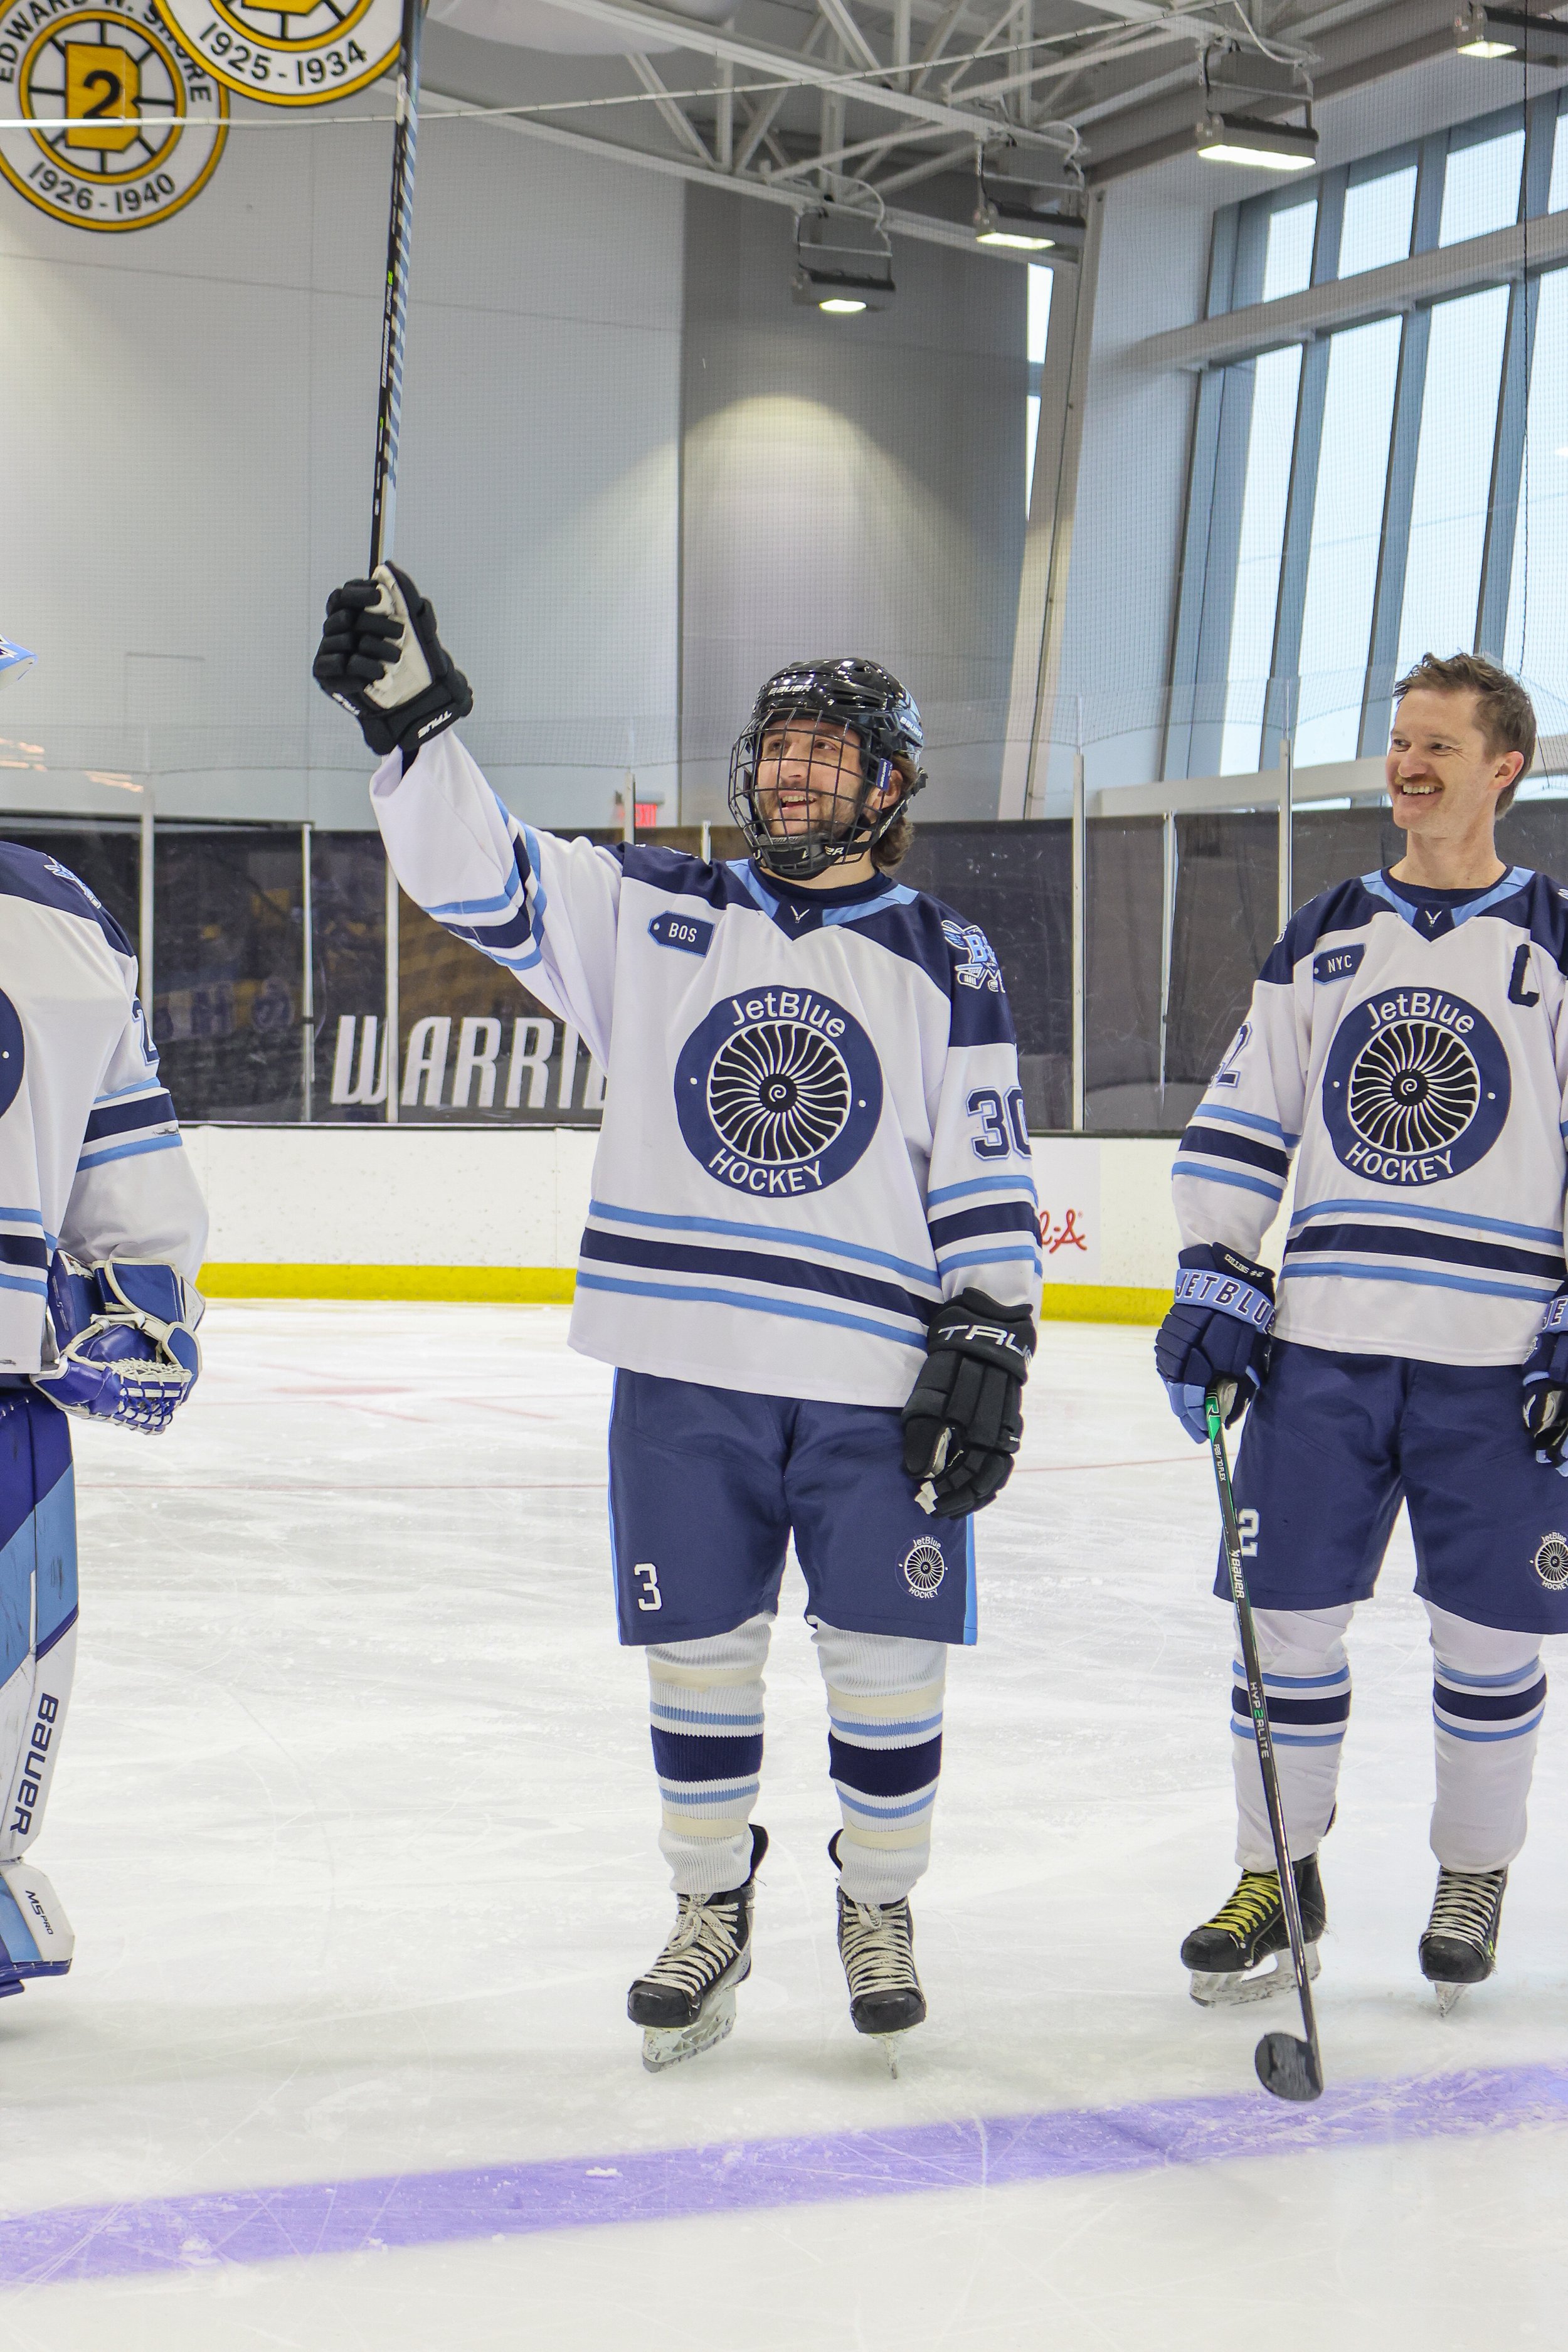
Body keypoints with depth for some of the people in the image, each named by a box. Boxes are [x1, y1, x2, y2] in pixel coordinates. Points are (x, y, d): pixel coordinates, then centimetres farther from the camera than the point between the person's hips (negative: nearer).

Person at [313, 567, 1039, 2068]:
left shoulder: (942, 964, 5)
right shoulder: (651, 915, 8)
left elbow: (988, 1175, 3)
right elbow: (475, 876, 0)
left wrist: (992, 1343, -4)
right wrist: (412, 718, -14)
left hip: (880, 1381, -1)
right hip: (683, 1372, 1)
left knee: (886, 1662, 5)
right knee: (698, 1654, 9)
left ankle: (879, 1903, 26)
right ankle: (711, 1907, 27)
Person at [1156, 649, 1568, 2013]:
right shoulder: (1321, 940, 11)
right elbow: (1242, 1126, 12)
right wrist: (1212, 1285, 4)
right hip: (1321, 1343, 3)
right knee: (1290, 1616, 4)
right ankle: (1279, 1877, 18)